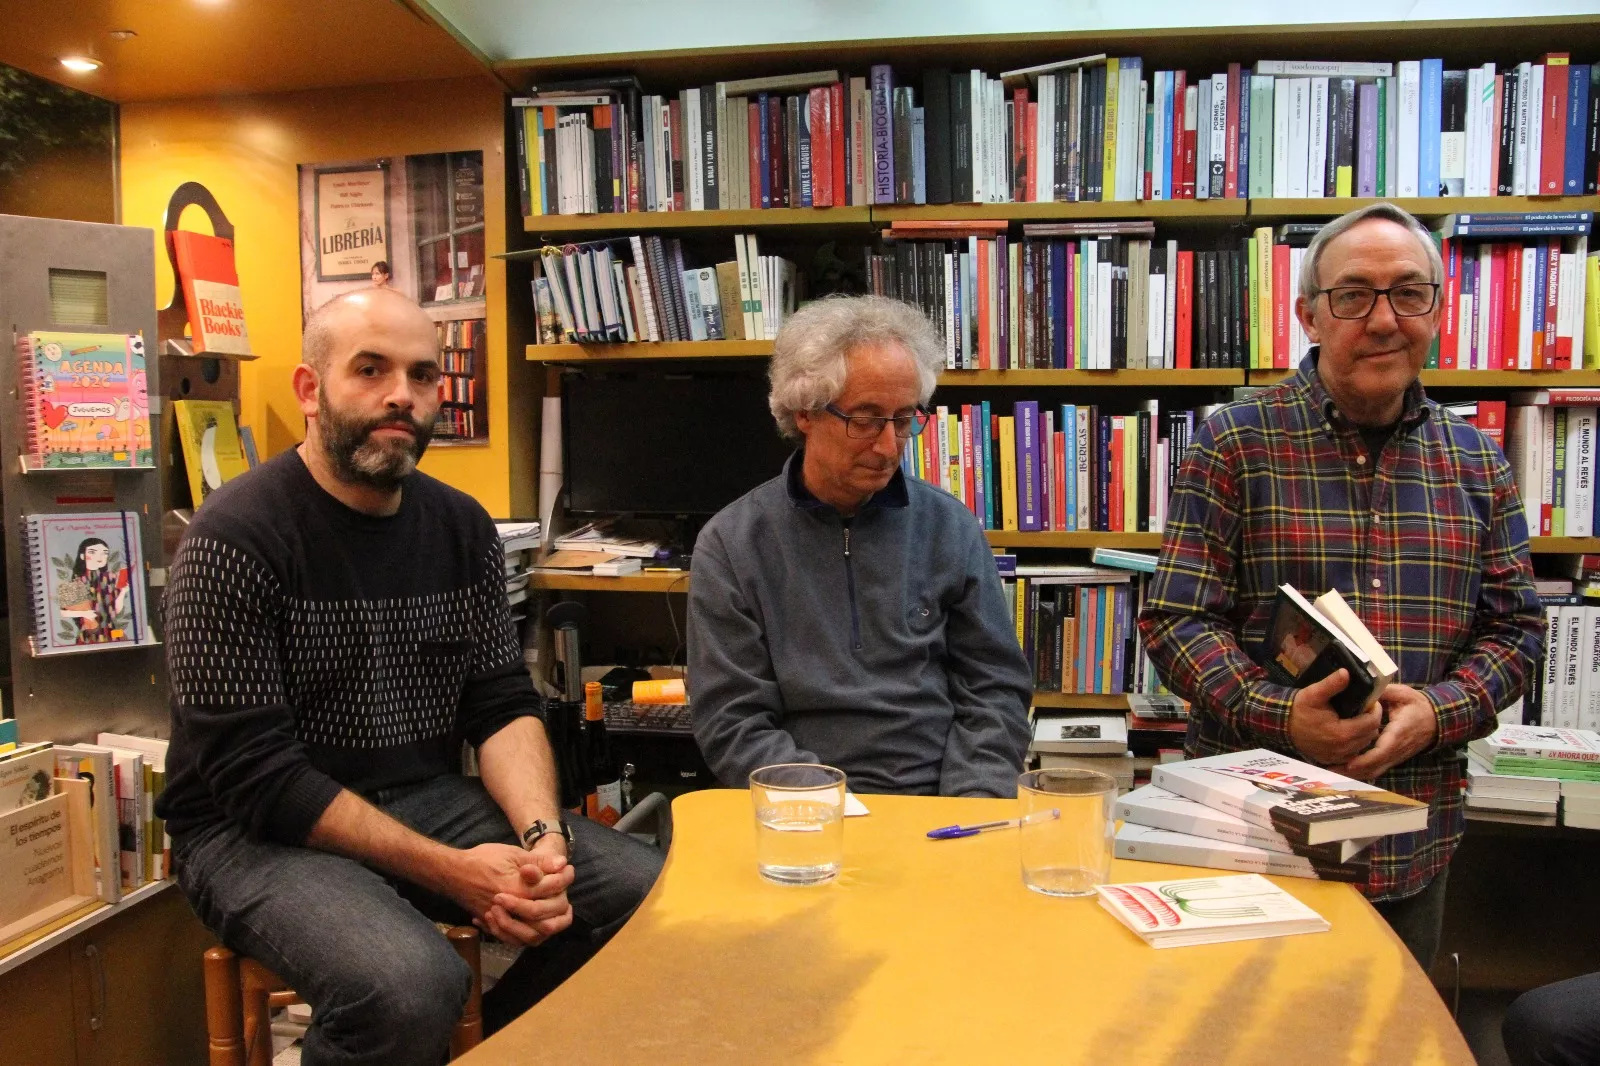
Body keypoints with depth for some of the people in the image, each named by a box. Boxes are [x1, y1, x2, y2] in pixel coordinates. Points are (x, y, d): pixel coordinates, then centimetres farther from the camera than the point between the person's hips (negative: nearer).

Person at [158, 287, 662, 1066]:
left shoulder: (463, 527, 3)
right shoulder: (235, 537, -14)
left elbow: (503, 705, 3)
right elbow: (254, 773, -18)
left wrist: (541, 834, -17)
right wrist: (448, 871, -23)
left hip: (428, 798, 6)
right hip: (257, 828, -5)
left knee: (656, 895, -7)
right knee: (411, 988, -34)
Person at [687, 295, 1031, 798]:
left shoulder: (951, 528, 6)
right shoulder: (731, 545, -1)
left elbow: (995, 690, 8)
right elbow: (733, 723, -2)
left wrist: (968, 812, -6)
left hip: (941, 809, 2)